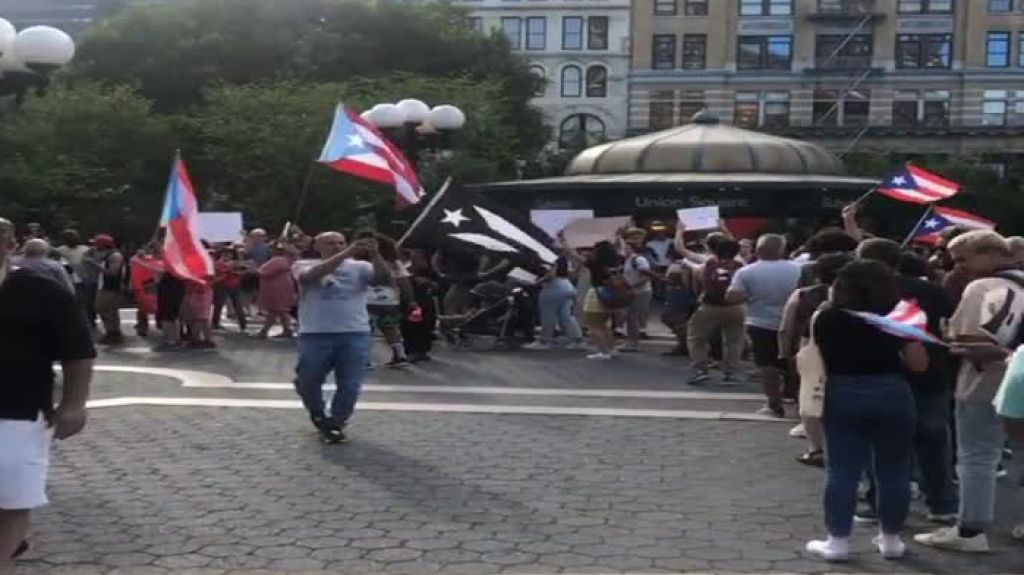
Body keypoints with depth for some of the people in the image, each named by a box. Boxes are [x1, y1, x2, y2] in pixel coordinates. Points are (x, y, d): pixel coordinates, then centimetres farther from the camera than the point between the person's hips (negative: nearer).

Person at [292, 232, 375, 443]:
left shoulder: (359, 267, 5)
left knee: (349, 385, 3)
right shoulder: (304, 265, 2)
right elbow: (313, 275, -21)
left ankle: (335, 423, 21)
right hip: (315, 335, 0)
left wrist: (377, 257, -29)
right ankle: (319, 417, 37)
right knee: (308, 382, 10)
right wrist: (345, 254, -30)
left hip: (355, 334, 1)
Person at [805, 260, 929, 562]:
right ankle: (891, 539, 20)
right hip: (891, 394, 0)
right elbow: (918, 364, -2)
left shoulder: (826, 318, -3)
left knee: (842, 471, 6)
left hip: (841, 395, 0)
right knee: (893, 470, 12)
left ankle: (837, 541, 9)